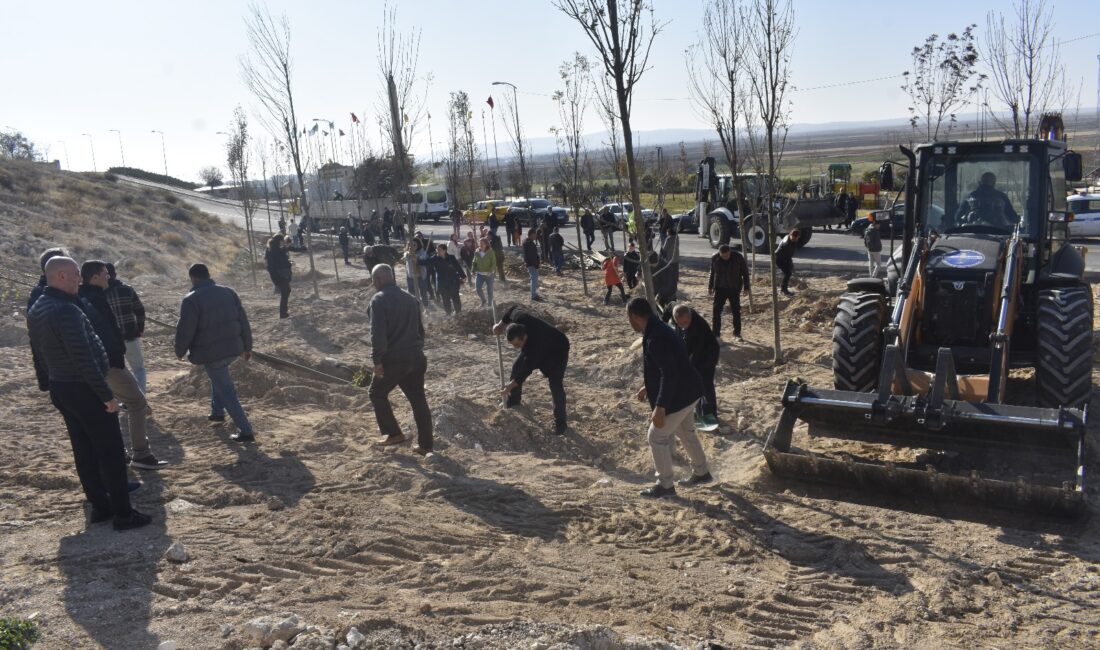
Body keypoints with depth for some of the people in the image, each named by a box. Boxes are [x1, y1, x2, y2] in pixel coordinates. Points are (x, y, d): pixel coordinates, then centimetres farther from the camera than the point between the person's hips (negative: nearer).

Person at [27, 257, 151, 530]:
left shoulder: (35, 310, 9)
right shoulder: (66, 310, -22)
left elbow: (38, 353, 17)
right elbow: (83, 358, -25)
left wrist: (46, 384, 24)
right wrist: (106, 394, -21)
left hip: (60, 389, 10)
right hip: (84, 390, -10)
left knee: (85, 451, 15)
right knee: (111, 452, -2)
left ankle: (100, 506, 23)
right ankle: (123, 513, 2)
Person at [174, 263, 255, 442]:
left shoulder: (191, 300, -14)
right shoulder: (229, 292, 6)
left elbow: (185, 330, -14)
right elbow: (243, 321, 8)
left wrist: (180, 352, 4)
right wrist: (247, 346, 16)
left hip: (210, 353, -7)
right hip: (233, 349, 7)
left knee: (226, 392, -1)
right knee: (219, 379, 33)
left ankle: (245, 431, -1)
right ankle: (217, 412, 40)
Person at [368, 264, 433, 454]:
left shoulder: (379, 300, -10)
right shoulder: (411, 298, 13)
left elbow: (378, 333, -18)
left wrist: (377, 360, -14)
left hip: (393, 360, -6)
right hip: (416, 358, 6)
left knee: (378, 394, 16)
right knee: (418, 400, 10)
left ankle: (394, 433, 17)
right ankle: (425, 444, 11)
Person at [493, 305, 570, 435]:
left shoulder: (535, 347, -45)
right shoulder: (519, 319, -33)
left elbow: (527, 370, -33)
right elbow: (513, 308, -9)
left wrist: (510, 386, -27)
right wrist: (501, 324, -8)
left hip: (557, 350, -8)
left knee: (556, 385, -18)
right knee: (517, 366, 9)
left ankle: (560, 422, -5)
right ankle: (513, 402, 30)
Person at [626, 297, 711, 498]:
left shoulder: (656, 339, -28)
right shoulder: (659, 330, 5)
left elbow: (669, 374, -30)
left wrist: (660, 407, -29)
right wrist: (648, 388, 22)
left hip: (678, 396, -10)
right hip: (687, 392, 10)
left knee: (657, 437, 2)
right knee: (685, 431, 27)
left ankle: (665, 485, 15)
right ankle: (701, 472, 43)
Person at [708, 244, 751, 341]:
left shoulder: (738, 257, -11)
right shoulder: (714, 258, -6)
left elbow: (745, 272, -2)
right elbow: (712, 272, 8)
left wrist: (746, 287, -1)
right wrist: (710, 287, 11)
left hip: (734, 289, -1)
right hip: (720, 289, 1)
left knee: (736, 311, 5)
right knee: (716, 310, -3)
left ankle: (737, 333, 17)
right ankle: (716, 333, 5)